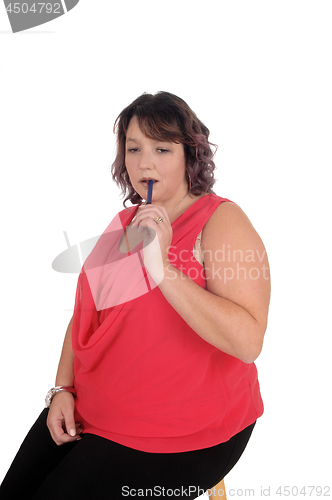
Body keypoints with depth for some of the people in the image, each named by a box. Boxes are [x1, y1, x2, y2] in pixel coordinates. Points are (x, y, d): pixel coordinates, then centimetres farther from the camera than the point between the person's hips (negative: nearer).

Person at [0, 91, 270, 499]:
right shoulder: (123, 222, 9)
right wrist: (62, 389, 3)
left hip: (180, 436, -6)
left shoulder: (221, 220, -14)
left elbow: (248, 342, -26)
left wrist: (162, 269, -31)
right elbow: (84, 313, 15)